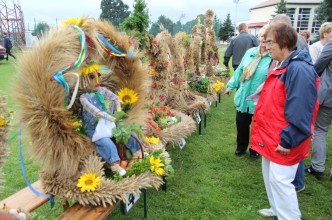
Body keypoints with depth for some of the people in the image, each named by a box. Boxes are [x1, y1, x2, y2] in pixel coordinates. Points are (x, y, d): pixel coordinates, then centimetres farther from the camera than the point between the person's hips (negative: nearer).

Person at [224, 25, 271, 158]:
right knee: (241, 124, 15)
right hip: (243, 98, 5)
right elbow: (239, 70, 10)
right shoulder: (250, 52, 3)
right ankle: (241, 146, 39)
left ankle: (255, 149, 37)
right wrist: (231, 86, 12)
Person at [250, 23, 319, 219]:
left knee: (280, 180, 1)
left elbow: (299, 112, -25)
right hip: (271, 136, 10)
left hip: (283, 141, -10)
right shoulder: (279, 65, 9)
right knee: (270, 177, 21)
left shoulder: (299, 69, -23)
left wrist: (288, 141, -22)